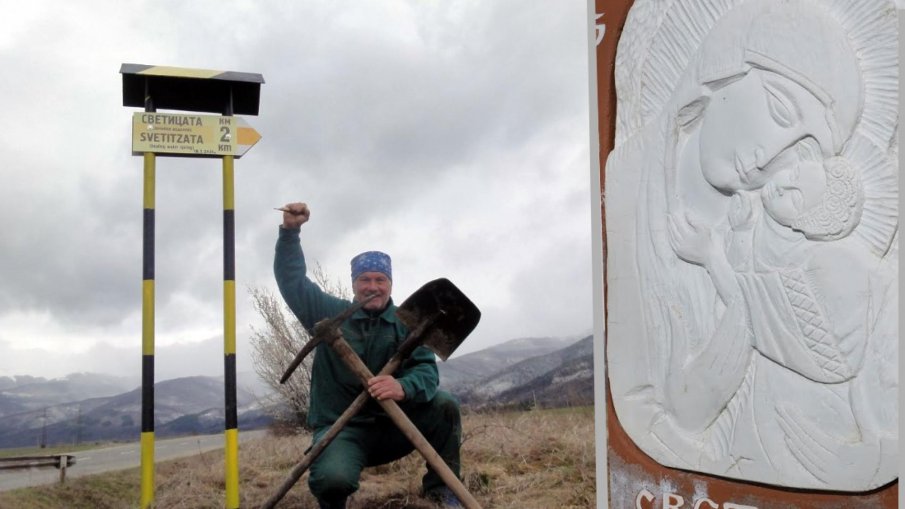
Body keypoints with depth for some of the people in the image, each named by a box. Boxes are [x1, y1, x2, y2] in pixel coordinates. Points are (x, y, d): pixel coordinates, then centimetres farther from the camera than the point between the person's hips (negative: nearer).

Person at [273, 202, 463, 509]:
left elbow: (426, 370, -11)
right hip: (341, 428, -2)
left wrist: (404, 387, -35)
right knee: (333, 479, -34)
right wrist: (290, 232, -10)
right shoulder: (330, 313, 5)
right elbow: (292, 280, 3)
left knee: (444, 406, -22)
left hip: (393, 425, 2)